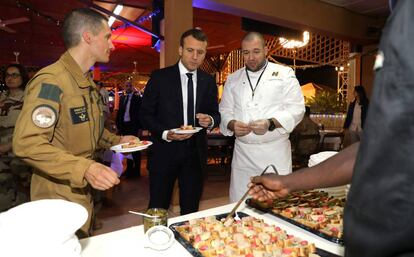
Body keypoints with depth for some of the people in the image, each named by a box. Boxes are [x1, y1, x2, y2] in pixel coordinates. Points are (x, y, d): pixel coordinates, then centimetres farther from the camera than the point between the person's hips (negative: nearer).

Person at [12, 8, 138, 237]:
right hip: (59, 199, -9)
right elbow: (27, 143, -27)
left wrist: (116, 140, 9)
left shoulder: (87, 82, 10)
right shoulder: (50, 81, -21)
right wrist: (84, 168, -36)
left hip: (82, 192, 9)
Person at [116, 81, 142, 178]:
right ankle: (129, 169, 24)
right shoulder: (122, 98, 14)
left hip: (133, 125, -6)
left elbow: (140, 112, -11)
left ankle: (136, 170, 9)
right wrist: (118, 124, 10)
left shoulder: (137, 97, -5)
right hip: (123, 125, 6)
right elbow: (119, 111, 17)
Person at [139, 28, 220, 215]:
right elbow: (145, 114, -3)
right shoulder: (160, 77, -5)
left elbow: (215, 114, 11)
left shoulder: (208, 81, 5)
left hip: (195, 153, 3)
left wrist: (210, 120, -12)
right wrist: (165, 133, -17)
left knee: (191, 209, 16)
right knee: (158, 209, 10)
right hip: (165, 152, -2)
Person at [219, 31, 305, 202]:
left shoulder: (284, 74, 3)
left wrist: (271, 123, -19)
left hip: (275, 151, -2)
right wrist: (232, 124, -10)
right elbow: (225, 111, 12)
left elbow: (296, 109, -4)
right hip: (242, 153, 3)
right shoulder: (233, 79, 12)